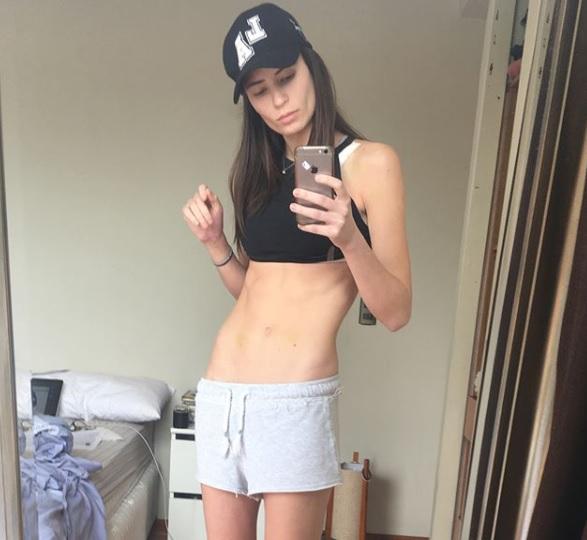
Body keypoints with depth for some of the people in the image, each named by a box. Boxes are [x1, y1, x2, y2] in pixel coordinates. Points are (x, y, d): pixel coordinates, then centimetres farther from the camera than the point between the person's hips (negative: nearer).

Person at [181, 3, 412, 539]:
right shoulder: (259, 171, 12)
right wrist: (215, 242, 0)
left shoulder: (370, 161, -5)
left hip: (297, 398, -5)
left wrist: (348, 238, -25)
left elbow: (395, 312, -8)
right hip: (221, 390, 6)